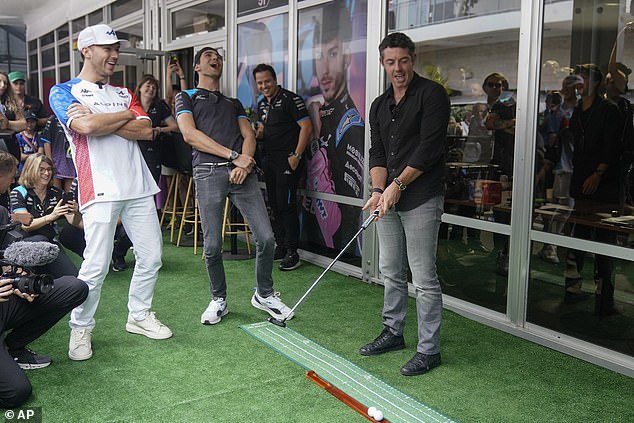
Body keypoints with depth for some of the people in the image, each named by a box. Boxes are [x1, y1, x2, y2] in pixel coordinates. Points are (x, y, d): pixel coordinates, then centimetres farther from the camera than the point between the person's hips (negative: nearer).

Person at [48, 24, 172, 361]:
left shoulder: (122, 93, 19)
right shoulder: (64, 92, 4)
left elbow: (147, 131, 2)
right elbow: (88, 126, -17)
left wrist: (100, 120, -9)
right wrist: (129, 115, -2)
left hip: (138, 187, 6)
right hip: (101, 190, -6)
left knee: (151, 257, 9)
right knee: (96, 266, -8)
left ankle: (139, 316, 27)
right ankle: (80, 328, 12)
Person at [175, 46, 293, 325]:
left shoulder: (234, 103, 29)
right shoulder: (186, 97, 16)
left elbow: (249, 135, 15)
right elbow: (190, 134, -1)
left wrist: (244, 163, -8)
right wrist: (234, 155, -8)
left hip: (242, 172, 3)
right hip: (209, 173, -3)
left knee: (266, 237, -6)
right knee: (212, 246, -3)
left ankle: (264, 294, 14)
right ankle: (218, 300, 19)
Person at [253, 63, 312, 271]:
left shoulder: (290, 99, -10)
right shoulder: (262, 104, 15)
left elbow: (306, 127, -15)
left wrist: (296, 156, -18)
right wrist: (255, 134, 2)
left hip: (288, 160, -8)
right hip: (270, 160, 8)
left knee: (286, 204, -8)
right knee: (274, 204, 12)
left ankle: (292, 252, -1)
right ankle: (280, 246, 23)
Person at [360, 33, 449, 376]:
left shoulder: (431, 94, -6)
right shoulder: (380, 105, 15)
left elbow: (429, 148, -14)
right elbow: (377, 152, 9)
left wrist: (398, 185, -16)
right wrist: (378, 189, -8)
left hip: (421, 199, -7)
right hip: (389, 197, 7)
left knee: (424, 278, -3)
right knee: (391, 272, 16)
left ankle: (429, 349, 8)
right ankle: (393, 332, 31)